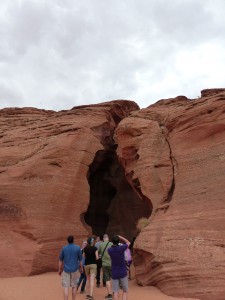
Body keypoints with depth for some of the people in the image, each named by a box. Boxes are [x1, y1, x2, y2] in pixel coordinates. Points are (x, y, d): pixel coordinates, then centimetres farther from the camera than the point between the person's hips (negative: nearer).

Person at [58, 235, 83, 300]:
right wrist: (81, 268, 13)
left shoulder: (64, 248, -2)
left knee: (66, 287, 2)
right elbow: (80, 259, 0)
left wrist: (60, 269, 14)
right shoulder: (77, 248, -6)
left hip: (66, 269, 0)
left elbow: (60, 260, 4)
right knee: (74, 286, 14)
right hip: (74, 269, 0)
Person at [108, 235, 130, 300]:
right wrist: (120, 237, 6)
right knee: (125, 291, 11)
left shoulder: (109, 250, -4)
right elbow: (128, 242, 7)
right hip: (123, 273, -2)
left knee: (116, 292, 7)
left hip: (114, 274, 2)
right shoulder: (121, 248, -13)